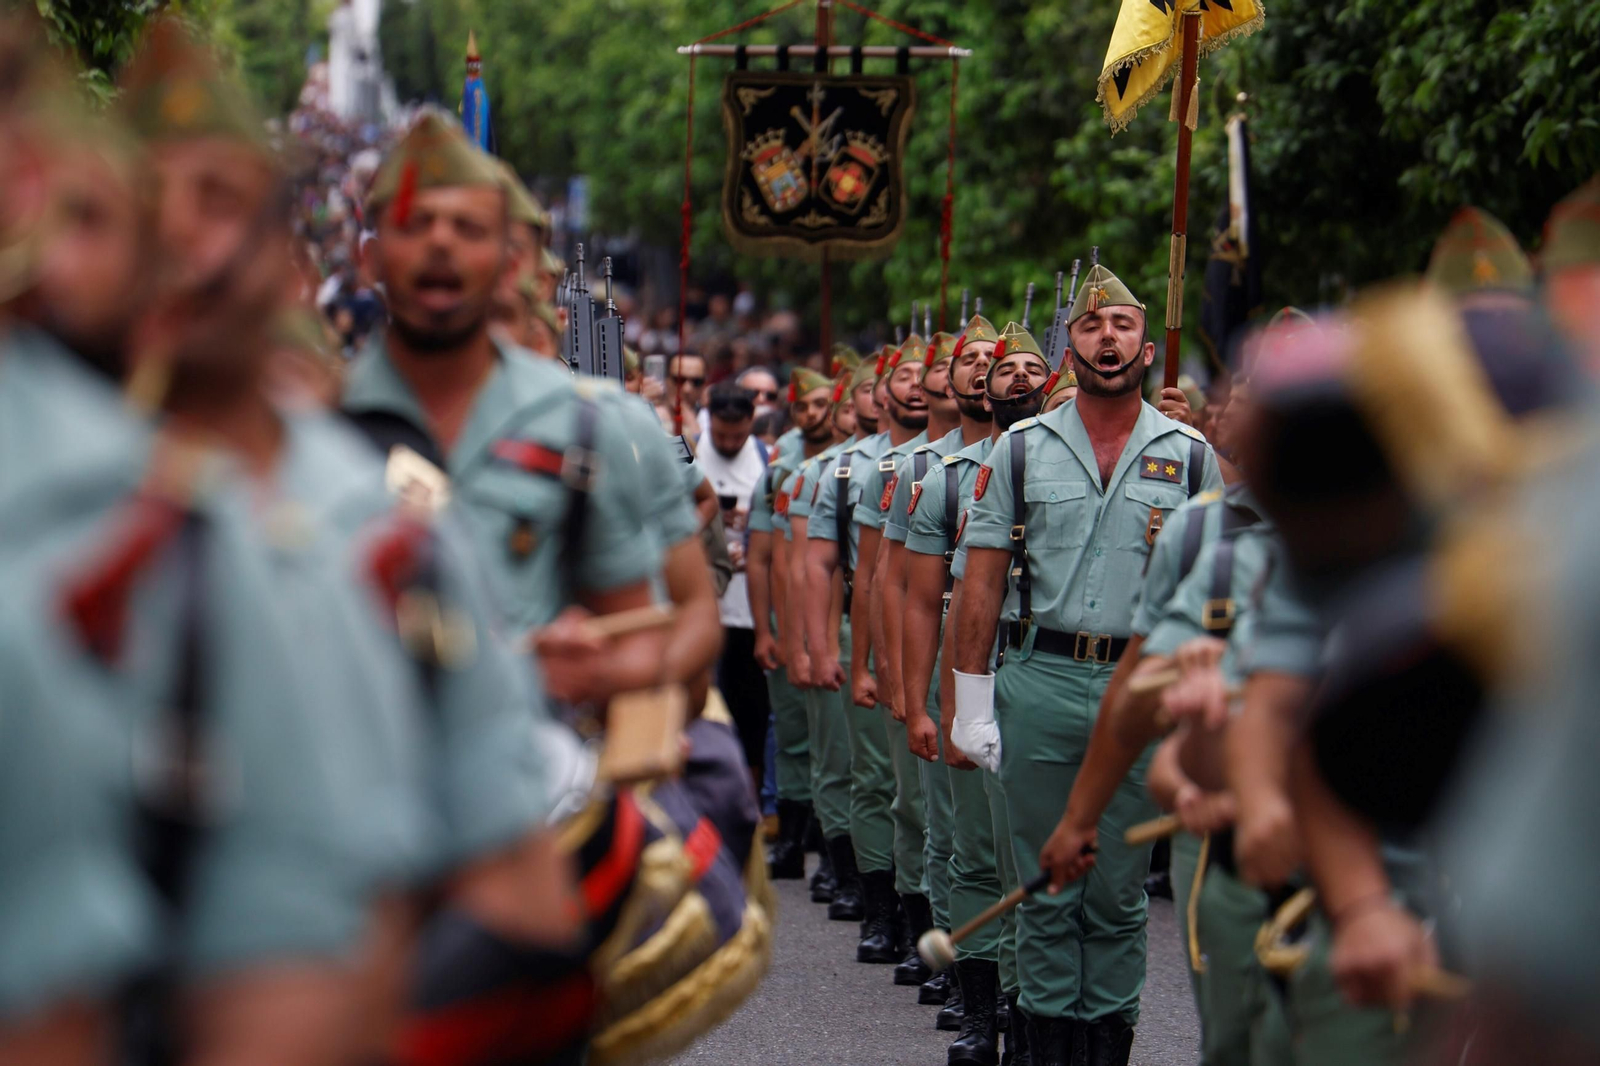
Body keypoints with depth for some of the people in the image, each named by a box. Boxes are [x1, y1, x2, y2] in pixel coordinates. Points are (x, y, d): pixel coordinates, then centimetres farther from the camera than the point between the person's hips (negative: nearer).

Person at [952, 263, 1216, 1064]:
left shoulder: (1190, 457, 5)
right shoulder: (1021, 450, 5)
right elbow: (981, 583, 4)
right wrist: (972, 701, -1)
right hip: (1038, 683, 1)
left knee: (1118, 891, 5)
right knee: (1045, 885, 6)